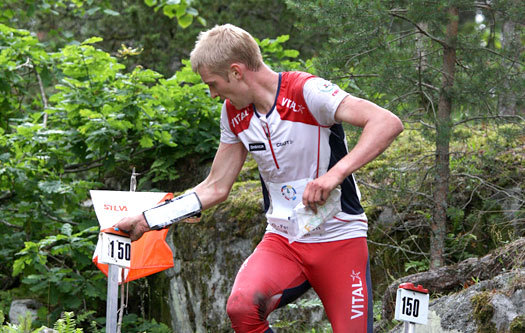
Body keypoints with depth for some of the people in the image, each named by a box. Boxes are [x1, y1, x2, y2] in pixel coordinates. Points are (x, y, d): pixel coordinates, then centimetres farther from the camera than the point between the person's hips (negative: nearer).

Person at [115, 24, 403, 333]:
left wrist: (336, 173, -37)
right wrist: (147, 219, 10)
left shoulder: (306, 92, -16)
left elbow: (388, 123, -27)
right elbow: (216, 188, 14)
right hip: (282, 240, 4)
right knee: (242, 306, -25)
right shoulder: (234, 113, 4)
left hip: (340, 238, -4)